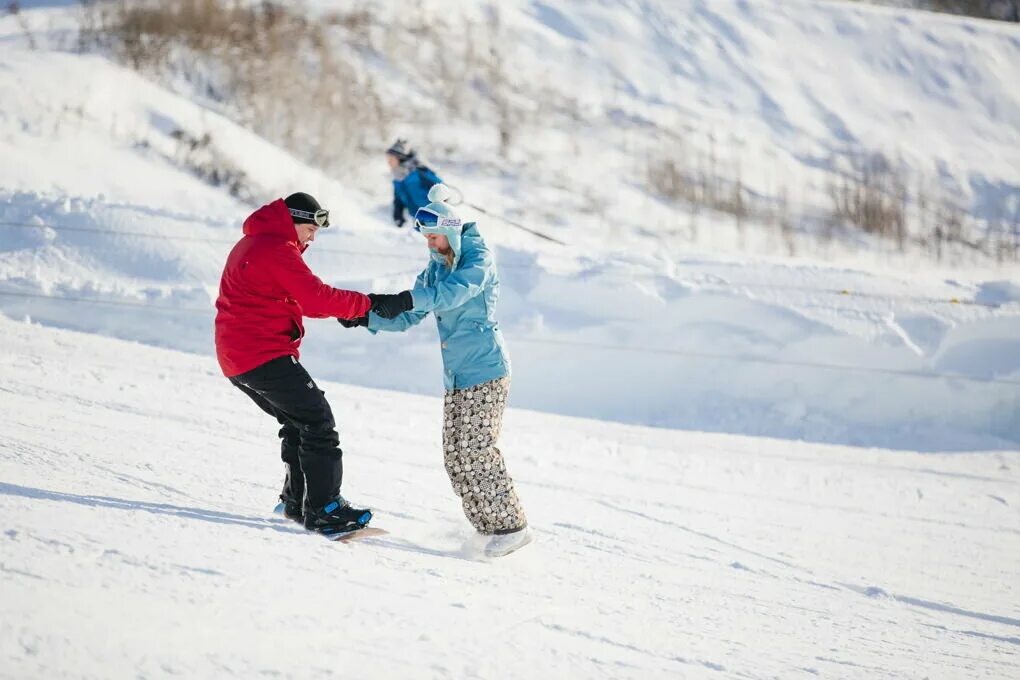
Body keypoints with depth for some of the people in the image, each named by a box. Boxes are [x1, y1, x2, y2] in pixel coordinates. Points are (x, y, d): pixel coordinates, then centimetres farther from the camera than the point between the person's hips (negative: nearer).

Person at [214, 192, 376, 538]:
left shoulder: (251, 245, 21)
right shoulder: (276, 249, -13)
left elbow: (296, 299, 20)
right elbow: (315, 297, -20)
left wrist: (343, 310, 6)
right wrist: (367, 304, -13)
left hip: (236, 359, 10)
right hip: (264, 355, -10)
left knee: (298, 422, 20)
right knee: (317, 421, -8)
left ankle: (297, 500, 21)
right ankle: (323, 510, -13)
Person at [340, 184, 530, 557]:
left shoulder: (478, 260, -9)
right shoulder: (435, 268, 15)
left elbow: (453, 292, -30)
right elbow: (407, 318, 14)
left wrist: (407, 299, -42)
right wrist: (366, 317, -3)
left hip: (486, 372, -8)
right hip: (456, 376, 8)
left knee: (477, 452, -13)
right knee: (455, 456, 3)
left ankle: (511, 525, -6)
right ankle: (489, 526, 11)